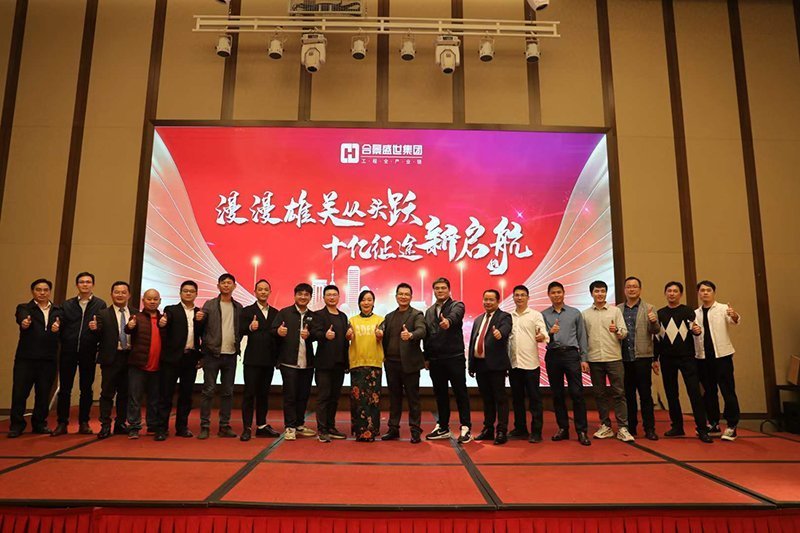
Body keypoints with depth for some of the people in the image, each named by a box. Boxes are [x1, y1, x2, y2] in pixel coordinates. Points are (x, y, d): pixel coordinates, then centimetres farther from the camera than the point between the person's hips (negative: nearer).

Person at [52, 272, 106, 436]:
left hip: (88, 353, -1)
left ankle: (83, 423, 16)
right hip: (68, 352, 2)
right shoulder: (67, 304, 11)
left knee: (86, 389, 7)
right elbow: (61, 325, 8)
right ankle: (62, 423, 14)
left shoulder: (100, 305, 4)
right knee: (64, 388, 4)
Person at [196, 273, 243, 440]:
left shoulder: (238, 307, 10)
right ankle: (204, 426, 9)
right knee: (209, 391, 1)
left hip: (231, 355, 3)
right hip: (212, 354, -3)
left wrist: (237, 341, -4)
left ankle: (224, 426, 16)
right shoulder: (209, 305, 2)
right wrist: (198, 319, -25)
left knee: (227, 392, 8)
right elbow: (200, 327, -6)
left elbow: (241, 329, 13)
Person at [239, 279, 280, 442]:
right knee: (249, 393, 0)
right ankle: (247, 428, 6)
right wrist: (250, 327, -31)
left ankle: (262, 426, 20)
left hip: (269, 360, 4)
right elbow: (241, 331, -12)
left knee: (264, 393, 11)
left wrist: (277, 357, -2)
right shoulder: (247, 311, 1)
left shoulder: (275, 313, 12)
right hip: (252, 359, -4)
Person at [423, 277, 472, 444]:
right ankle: (442, 427, 22)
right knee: (440, 394, 12)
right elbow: (426, 335, 15)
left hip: (454, 357, -5)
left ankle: (465, 428, 5)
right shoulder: (429, 311, 15)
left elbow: (455, 315, -27)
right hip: (435, 360, 5)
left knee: (460, 393, -1)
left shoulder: (457, 306, -1)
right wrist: (426, 357, 11)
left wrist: (448, 321, -49)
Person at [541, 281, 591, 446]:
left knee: (577, 393, -6)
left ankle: (582, 431, 0)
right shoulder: (544, 315, 9)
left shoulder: (575, 313, 9)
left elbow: (581, 337, 7)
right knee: (557, 394, 6)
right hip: (552, 355, 1)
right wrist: (550, 332, -17)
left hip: (571, 354, -1)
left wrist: (584, 359, 2)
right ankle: (563, 428, 16)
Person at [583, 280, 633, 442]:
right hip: (594, 359, 2)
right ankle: (605, 426, 17)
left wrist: (617, 330, -22)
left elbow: (625, 332, 0)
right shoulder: (585, 314, 8)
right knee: (600, 394, 8)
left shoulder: (615, 310, 5)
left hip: (614, 358, -1)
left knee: (619, 393, -1)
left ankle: (622, 428, 3)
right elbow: (583, 337, 9)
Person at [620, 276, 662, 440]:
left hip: (642, 356, -2)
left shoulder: (648, 309, 5)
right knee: (628, 394, 9)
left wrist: (654, 322, -25)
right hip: (623, 358, 2)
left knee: (645, 393, 0)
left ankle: (649, 429, 7)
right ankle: (630, 428, 18)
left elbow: (656, 331, -4)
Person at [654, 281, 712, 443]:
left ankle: (702, 429, -1)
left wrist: (697, 331, -20)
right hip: (667, 359, 3)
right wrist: (655, 359, 8)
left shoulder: (688, 311, 4)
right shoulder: (660, 313, 10)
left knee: (695, 392, -7)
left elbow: (695, 331, 4)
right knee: (671, 393, 7)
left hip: (687, 358, -2)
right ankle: (677, 426, 17)